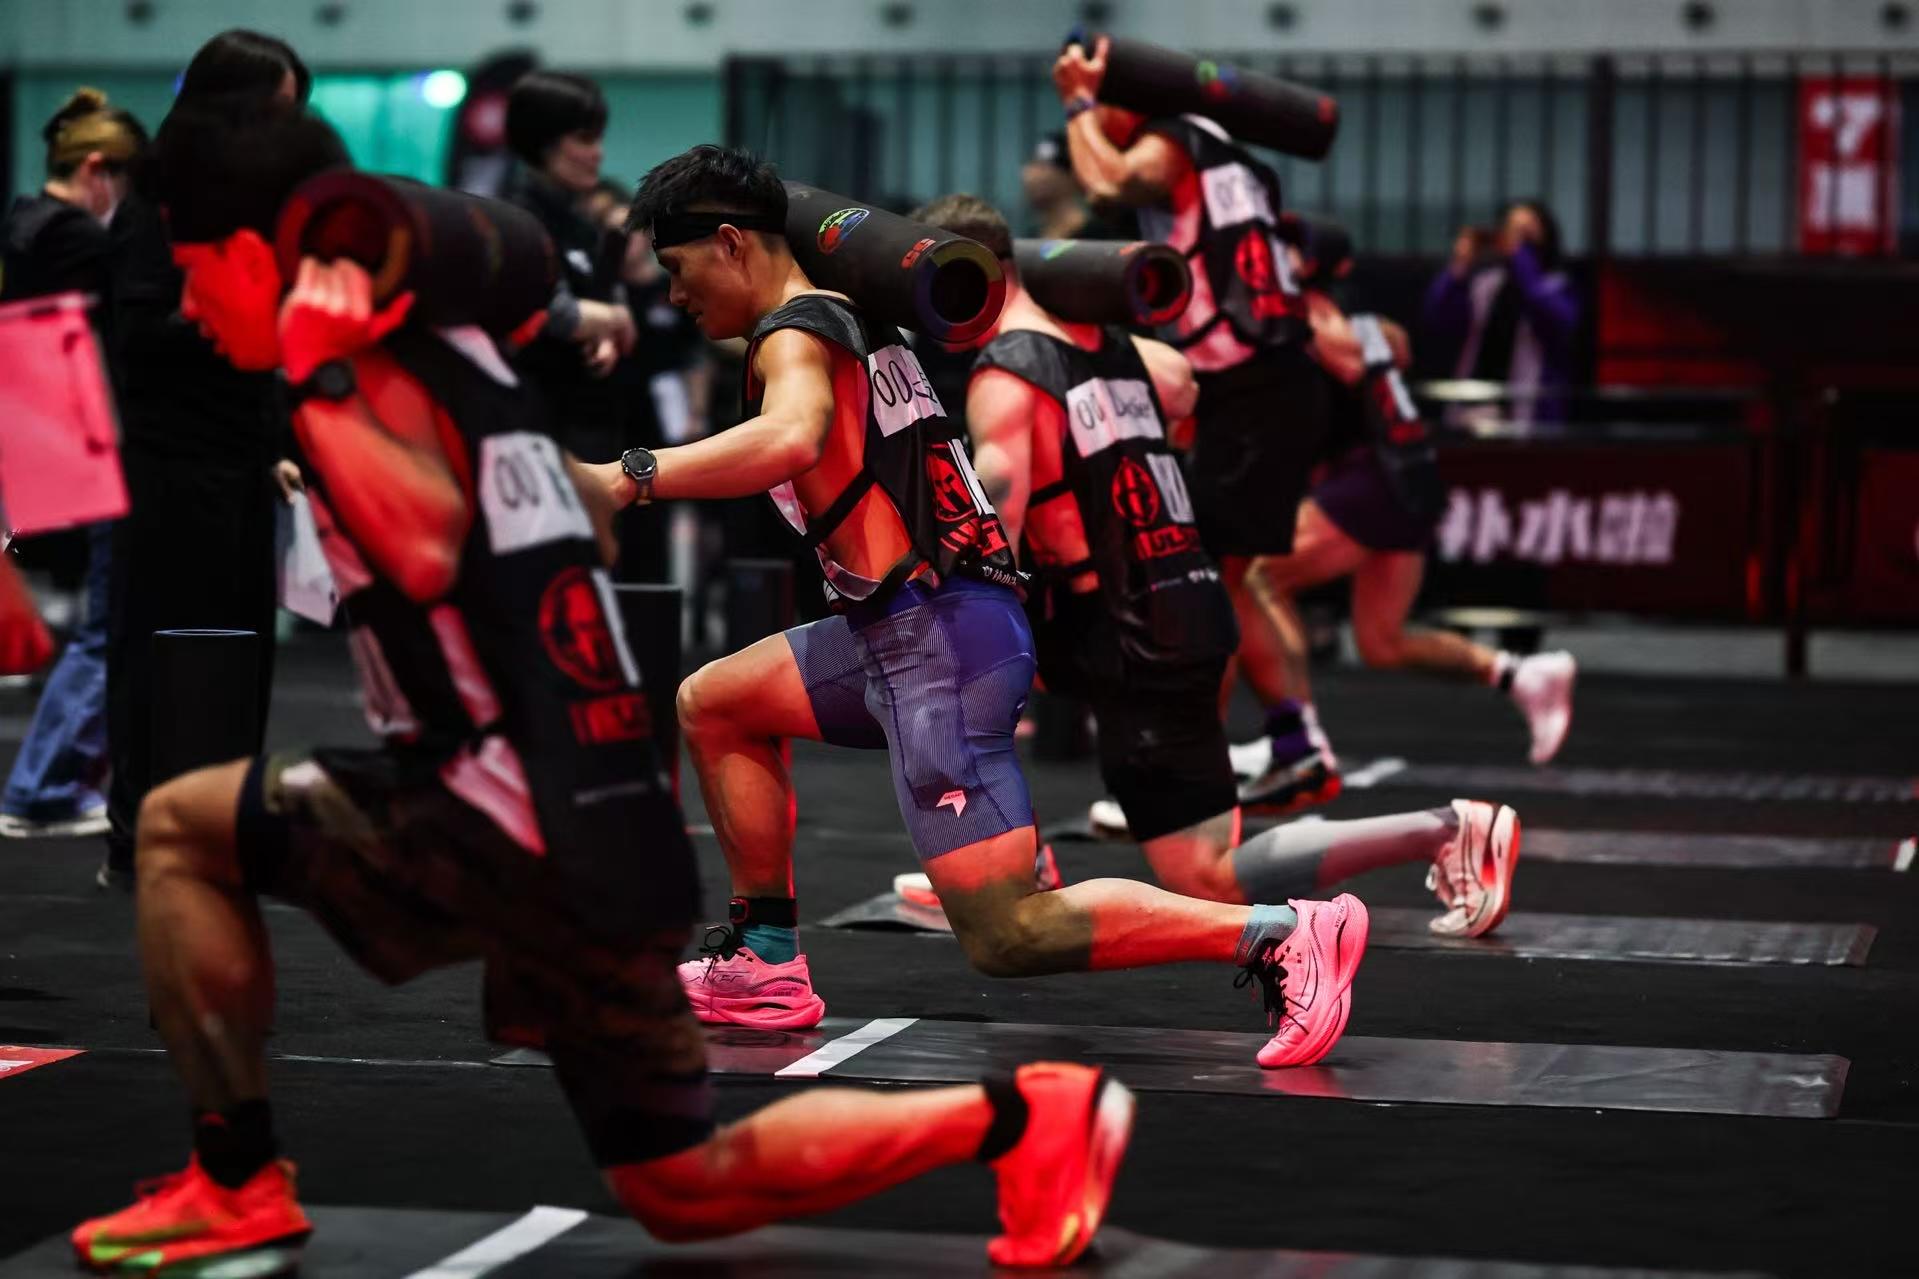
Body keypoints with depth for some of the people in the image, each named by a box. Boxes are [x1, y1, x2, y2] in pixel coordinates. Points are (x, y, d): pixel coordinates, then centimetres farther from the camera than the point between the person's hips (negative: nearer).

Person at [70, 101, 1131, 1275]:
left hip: (513, 822, -9)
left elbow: (426, 547, -31)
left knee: (182, 828, 1)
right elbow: (597, 522, 27)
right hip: (602, 836, 9)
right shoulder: (451, 348, 16)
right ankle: (1019, 1115, 9)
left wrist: (317, 379, -23)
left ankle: (239, 1184, 0)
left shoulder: (369, 371, -10)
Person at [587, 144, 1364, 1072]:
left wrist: (631, 479, -30)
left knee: (1008, 937, -14)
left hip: (938, 641, -10)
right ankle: (766, 965, 21)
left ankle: (1282, 936, -17)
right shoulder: (847, 321, 20)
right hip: (905, 634, 10)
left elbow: (793, 438, -32)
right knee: (712, 705, 23)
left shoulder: (795, 333, -9)